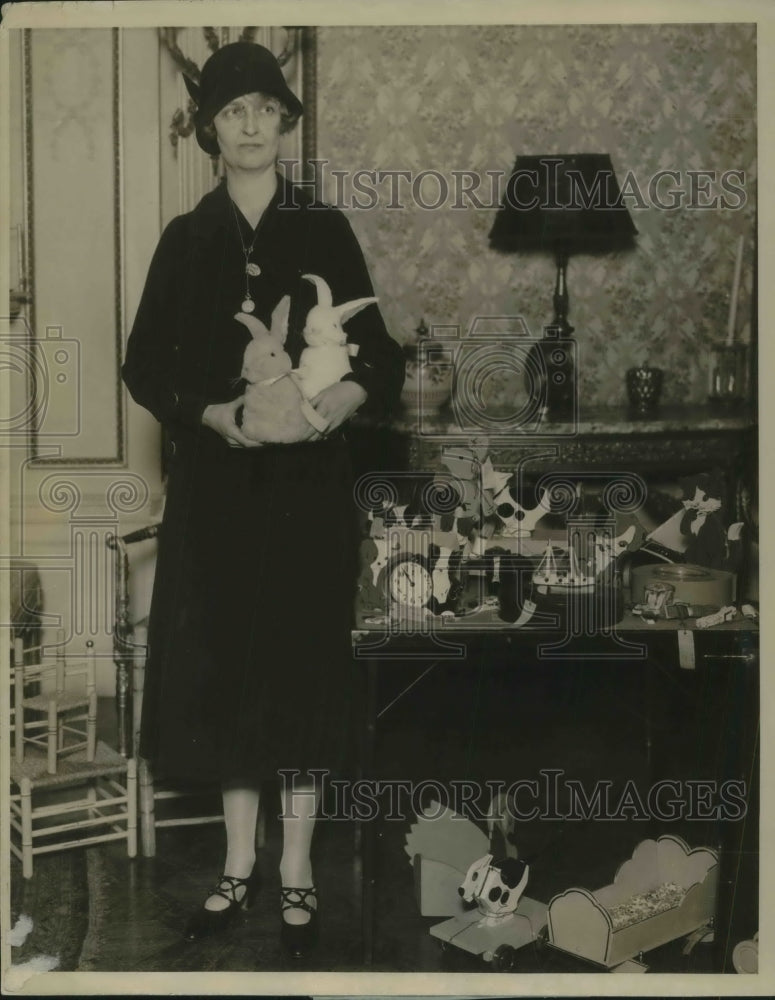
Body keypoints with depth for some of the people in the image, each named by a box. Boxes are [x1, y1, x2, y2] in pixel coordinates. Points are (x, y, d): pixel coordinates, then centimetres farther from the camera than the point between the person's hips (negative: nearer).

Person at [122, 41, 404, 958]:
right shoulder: (186, 239, 5)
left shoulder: (325, 230, 2)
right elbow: (144, 364, 4)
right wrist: (209, 411, -14)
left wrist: (352, 391, -20)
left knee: (303, 657, 2)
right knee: (222, 658, 5)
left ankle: (297, 871, 14)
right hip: (217, 479, 2)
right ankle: (239, 864, 20)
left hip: (308, 478, -1)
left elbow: (376, 347, 2)